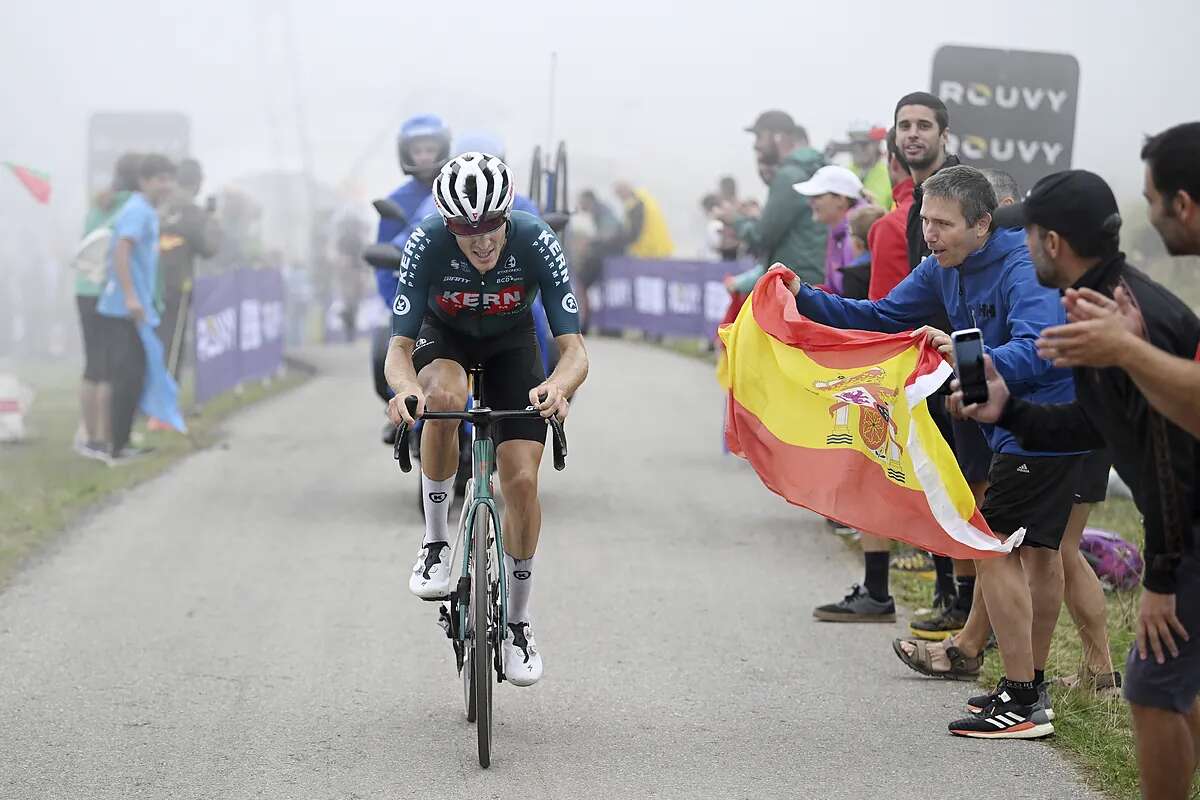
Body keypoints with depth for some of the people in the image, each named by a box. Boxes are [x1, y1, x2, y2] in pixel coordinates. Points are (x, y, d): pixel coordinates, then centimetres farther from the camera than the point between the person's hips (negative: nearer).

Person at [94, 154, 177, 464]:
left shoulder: (147, 211, 18)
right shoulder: (138, 211, -13)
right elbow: (121, 249, -25)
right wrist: (130, 297, -30)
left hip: (135, 310, 10)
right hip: (125, 310, -10)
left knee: (132, 378, 13)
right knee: (128, 379, -8)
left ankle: (121, 444, 20)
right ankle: (117, 449, -5)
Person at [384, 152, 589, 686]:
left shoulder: (536, 242, -33)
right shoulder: (426, 244, -33)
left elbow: (574, 350, -34)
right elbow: (399, 347, -32)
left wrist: (559, 386, -57)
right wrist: (404, 388, -56)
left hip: (510, 345, 1)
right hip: (444, 337, -1)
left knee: (522, 482, -11)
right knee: (444, 397, -37)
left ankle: (518, 621, 10)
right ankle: (436, 541, -17)